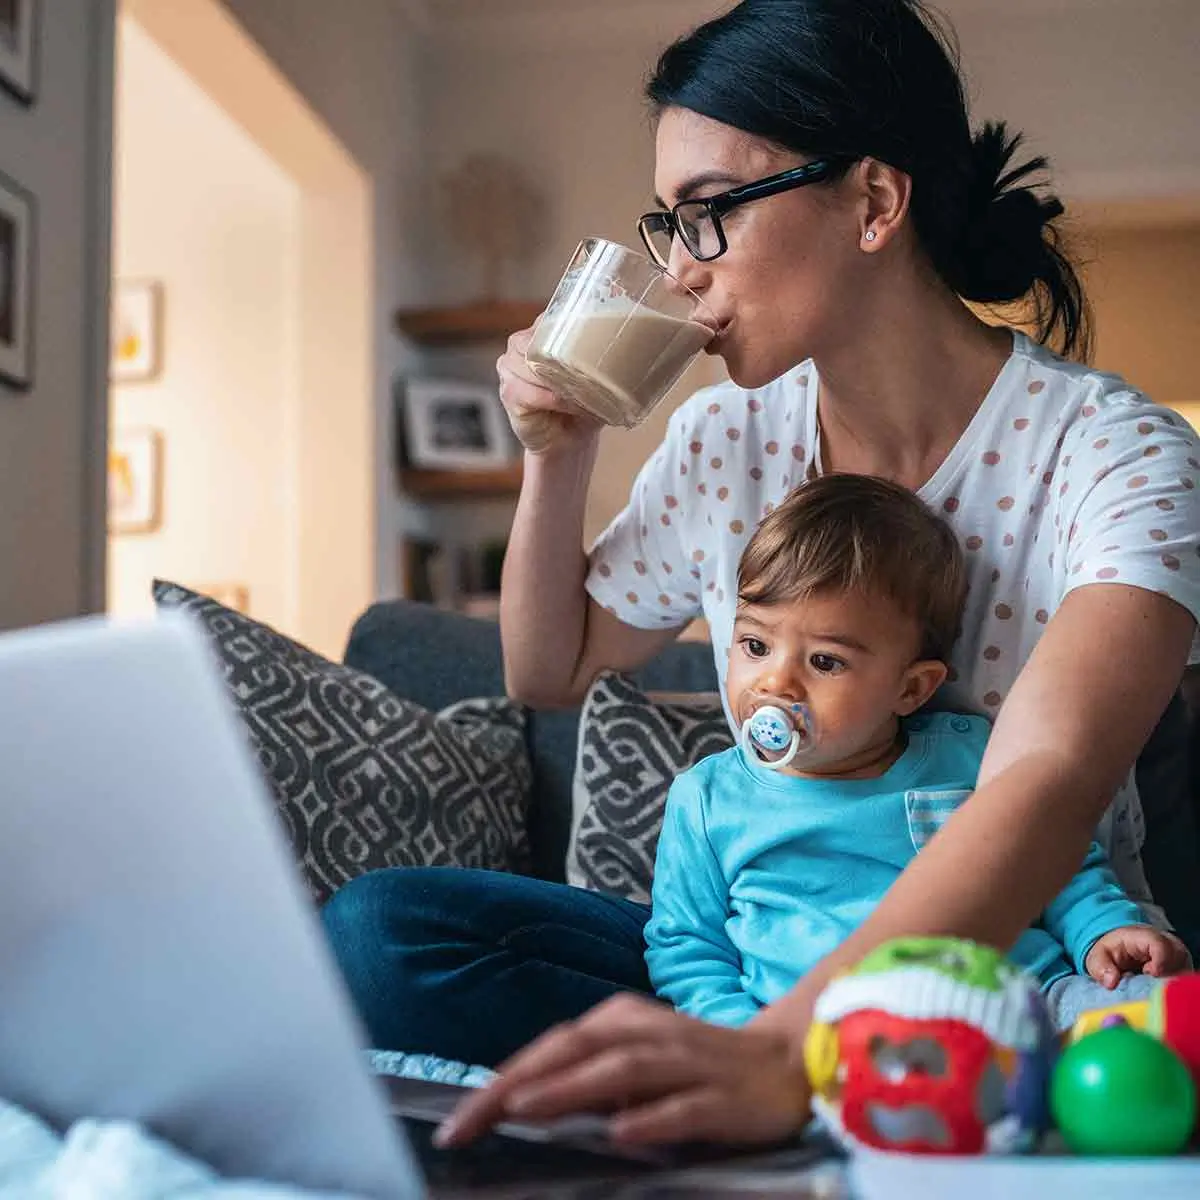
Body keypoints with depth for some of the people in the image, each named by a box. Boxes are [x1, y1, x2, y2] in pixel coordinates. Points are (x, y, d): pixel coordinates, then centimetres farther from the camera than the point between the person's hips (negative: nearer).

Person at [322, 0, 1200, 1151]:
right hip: (767, 963, 6)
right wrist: (557, 457, -3)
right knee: (378, 928, -17)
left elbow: (1048, 780, -35)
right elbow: (549, 671, 16)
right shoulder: (724, 440, 1)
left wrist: (781, 1049, -52)